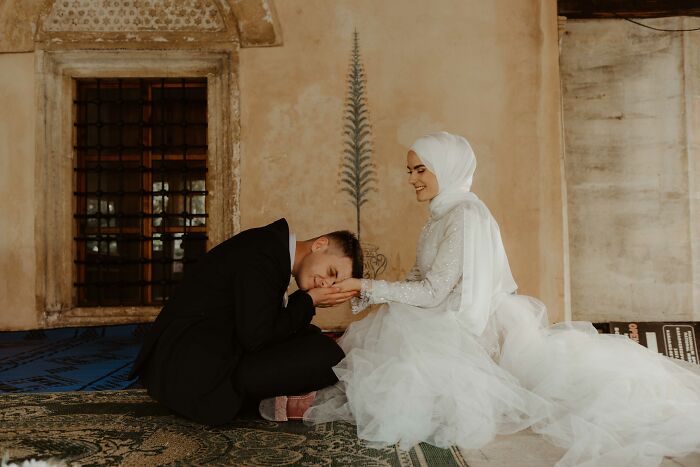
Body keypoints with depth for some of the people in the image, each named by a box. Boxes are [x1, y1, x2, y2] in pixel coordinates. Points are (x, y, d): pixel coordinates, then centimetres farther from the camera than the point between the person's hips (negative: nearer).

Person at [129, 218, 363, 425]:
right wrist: (309, 301, -9)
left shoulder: (271, 248, 12)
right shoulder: (263, 253, -17)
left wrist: (307, 301, 2)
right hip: (195, 377, -10)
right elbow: (256, 338, -19)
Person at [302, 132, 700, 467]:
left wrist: (368, 287, -17)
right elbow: (421, 279, 9)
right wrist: (365, 292, -1)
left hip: (468, 331, -9)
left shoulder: (465, 214, -17)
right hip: (448, 321, 9)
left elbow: (433, 291, -20)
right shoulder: (443, 215, 12)